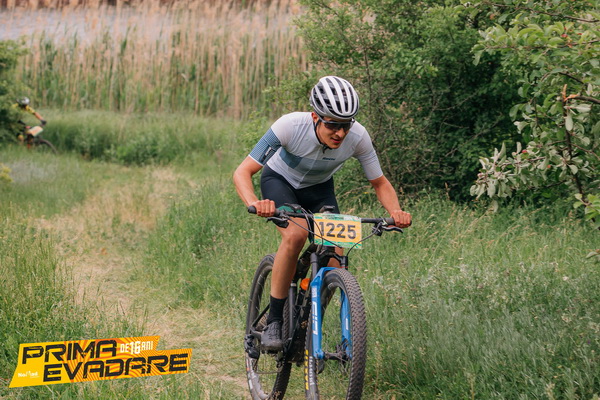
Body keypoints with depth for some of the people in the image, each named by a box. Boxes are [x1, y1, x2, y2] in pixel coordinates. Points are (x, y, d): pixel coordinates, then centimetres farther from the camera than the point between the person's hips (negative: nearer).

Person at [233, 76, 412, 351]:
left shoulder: (358, 137, -29)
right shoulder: (291, 126, -36)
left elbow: (380, 183, -14)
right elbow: (243, 172, -35)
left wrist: (396, 211, -35)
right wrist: (253, 203, -55)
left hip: (319, 189, 3)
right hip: (280, 181, -3)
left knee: (334, 263, -16)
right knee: (295, 234, -33)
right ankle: (274, 321, -20)